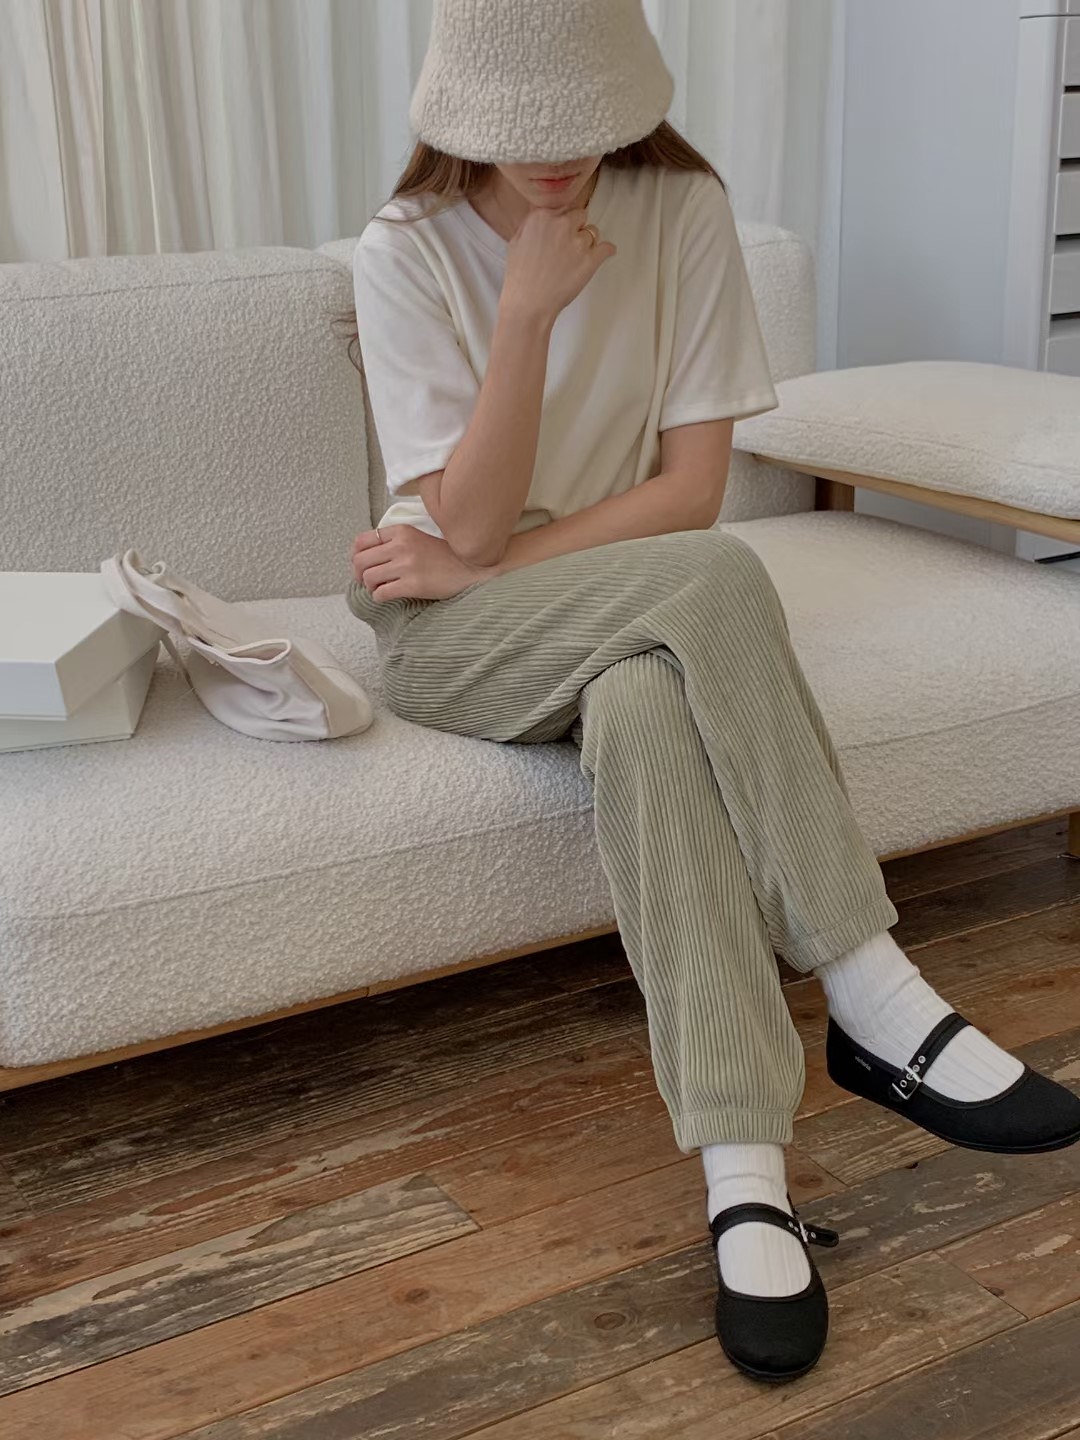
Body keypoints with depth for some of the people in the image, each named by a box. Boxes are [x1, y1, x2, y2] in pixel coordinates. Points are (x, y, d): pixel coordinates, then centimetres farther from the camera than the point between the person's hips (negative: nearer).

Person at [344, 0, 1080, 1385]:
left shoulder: (683, 209, -5)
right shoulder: (405, 254, -9)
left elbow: (690, 486, -9)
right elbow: (469, 522, -15)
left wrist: (484, 563, -15)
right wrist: (528, 311, -24)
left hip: (634, 623, 2)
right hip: (450, 639, -2)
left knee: (646, 708, -37)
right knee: (714, 581, -33)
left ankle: (746, 1174, -35)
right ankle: (873, 995, -28)